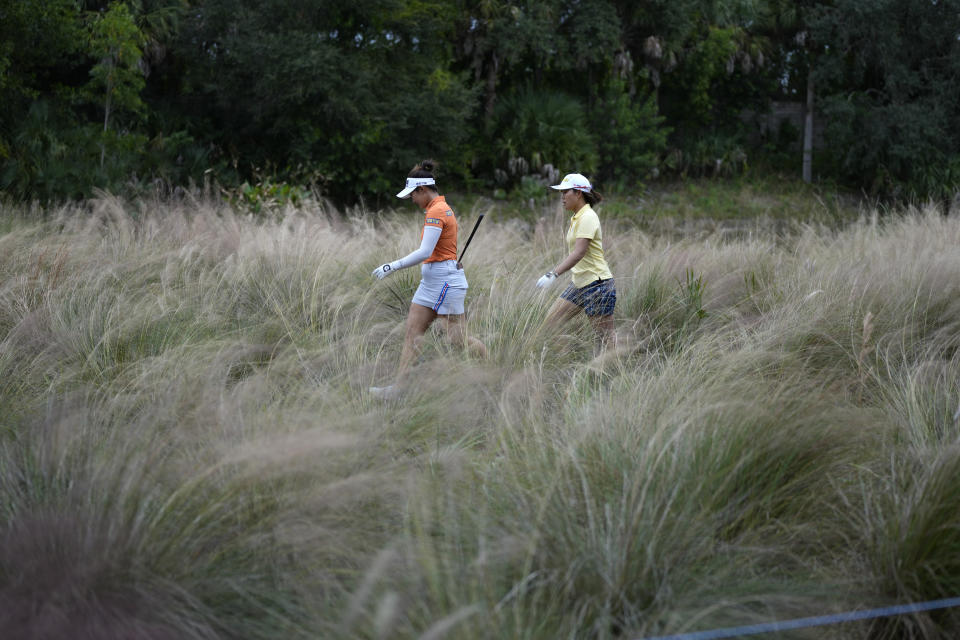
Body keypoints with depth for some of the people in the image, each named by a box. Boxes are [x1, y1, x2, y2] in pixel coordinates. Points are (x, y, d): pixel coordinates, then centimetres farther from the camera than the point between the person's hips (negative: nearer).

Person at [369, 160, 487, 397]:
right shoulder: (440, 207, 14)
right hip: (432, 280, 10)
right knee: (412, 332, 5)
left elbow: (425, 252, -24)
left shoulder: (436, 212, -16)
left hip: (445, 280, -10)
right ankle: (398, 386, 2)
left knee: (457, 339, -7)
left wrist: (393, 266, -20)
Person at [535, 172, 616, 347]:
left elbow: (579, 253, -27)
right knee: (550, 323, 4)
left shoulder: (587, 218, -16)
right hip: (579, 284, 10)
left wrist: (553, 274, -35)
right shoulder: (577, 218, 13)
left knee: (606, 337, -5)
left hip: (596, 283, -10)